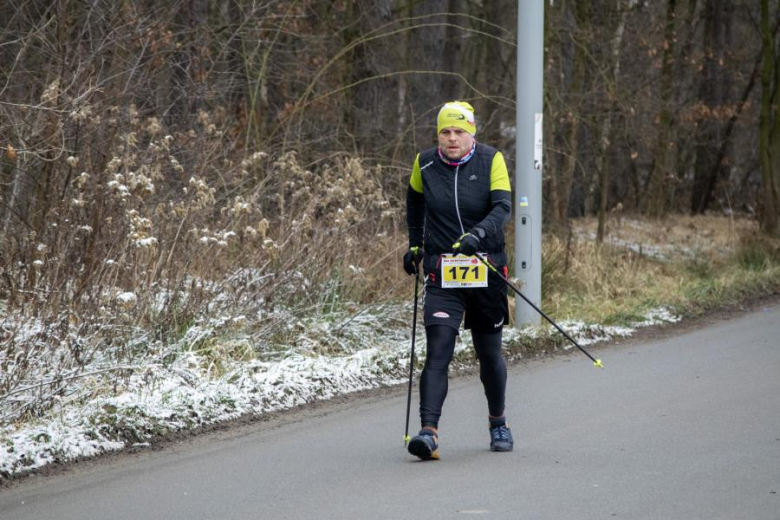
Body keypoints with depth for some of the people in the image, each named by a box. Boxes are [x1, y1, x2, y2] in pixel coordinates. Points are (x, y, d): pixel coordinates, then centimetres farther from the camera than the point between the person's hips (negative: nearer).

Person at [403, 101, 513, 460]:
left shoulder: (491, 161, -5)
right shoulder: (425, 164, 1)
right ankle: (429, 432, -23)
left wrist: (477, 234, -34)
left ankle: (498, 423, 35)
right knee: (437, 352, -15)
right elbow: (414, 200, 22)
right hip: (442, 273, 0)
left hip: (487, 271, 0)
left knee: (489, 353, 12)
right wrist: (414, 244, 23)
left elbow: (503, 207, -16)